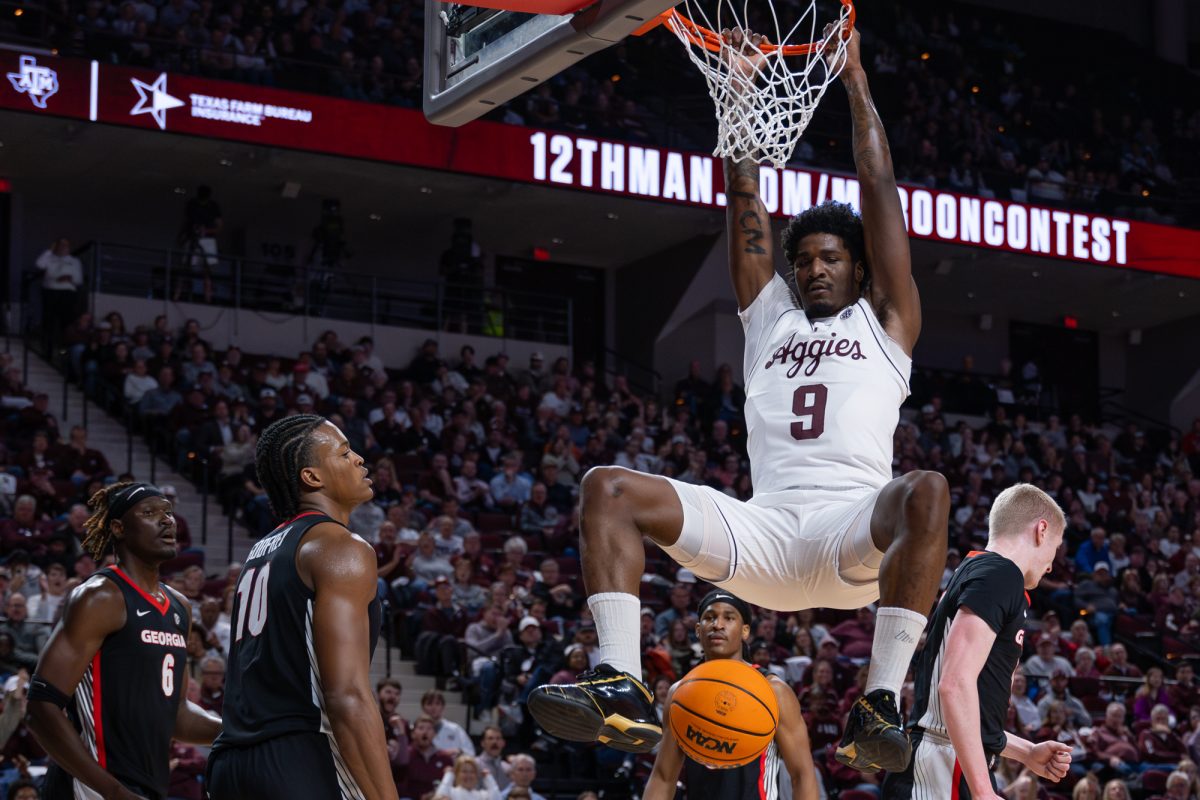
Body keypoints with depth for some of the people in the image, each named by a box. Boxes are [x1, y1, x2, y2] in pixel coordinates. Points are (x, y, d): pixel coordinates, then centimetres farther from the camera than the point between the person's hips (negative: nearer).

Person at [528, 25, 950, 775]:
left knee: (926, 492, -38)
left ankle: (881, 706, -39)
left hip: (854, 530, -3)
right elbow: (745, 204, 24)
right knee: (609, 487, -14)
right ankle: (622, 687, -28)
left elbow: (880, 189, 15)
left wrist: (856, 80, 16)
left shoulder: (883, 321, 20)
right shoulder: (771, 317, 29)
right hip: (764, 529, 4)